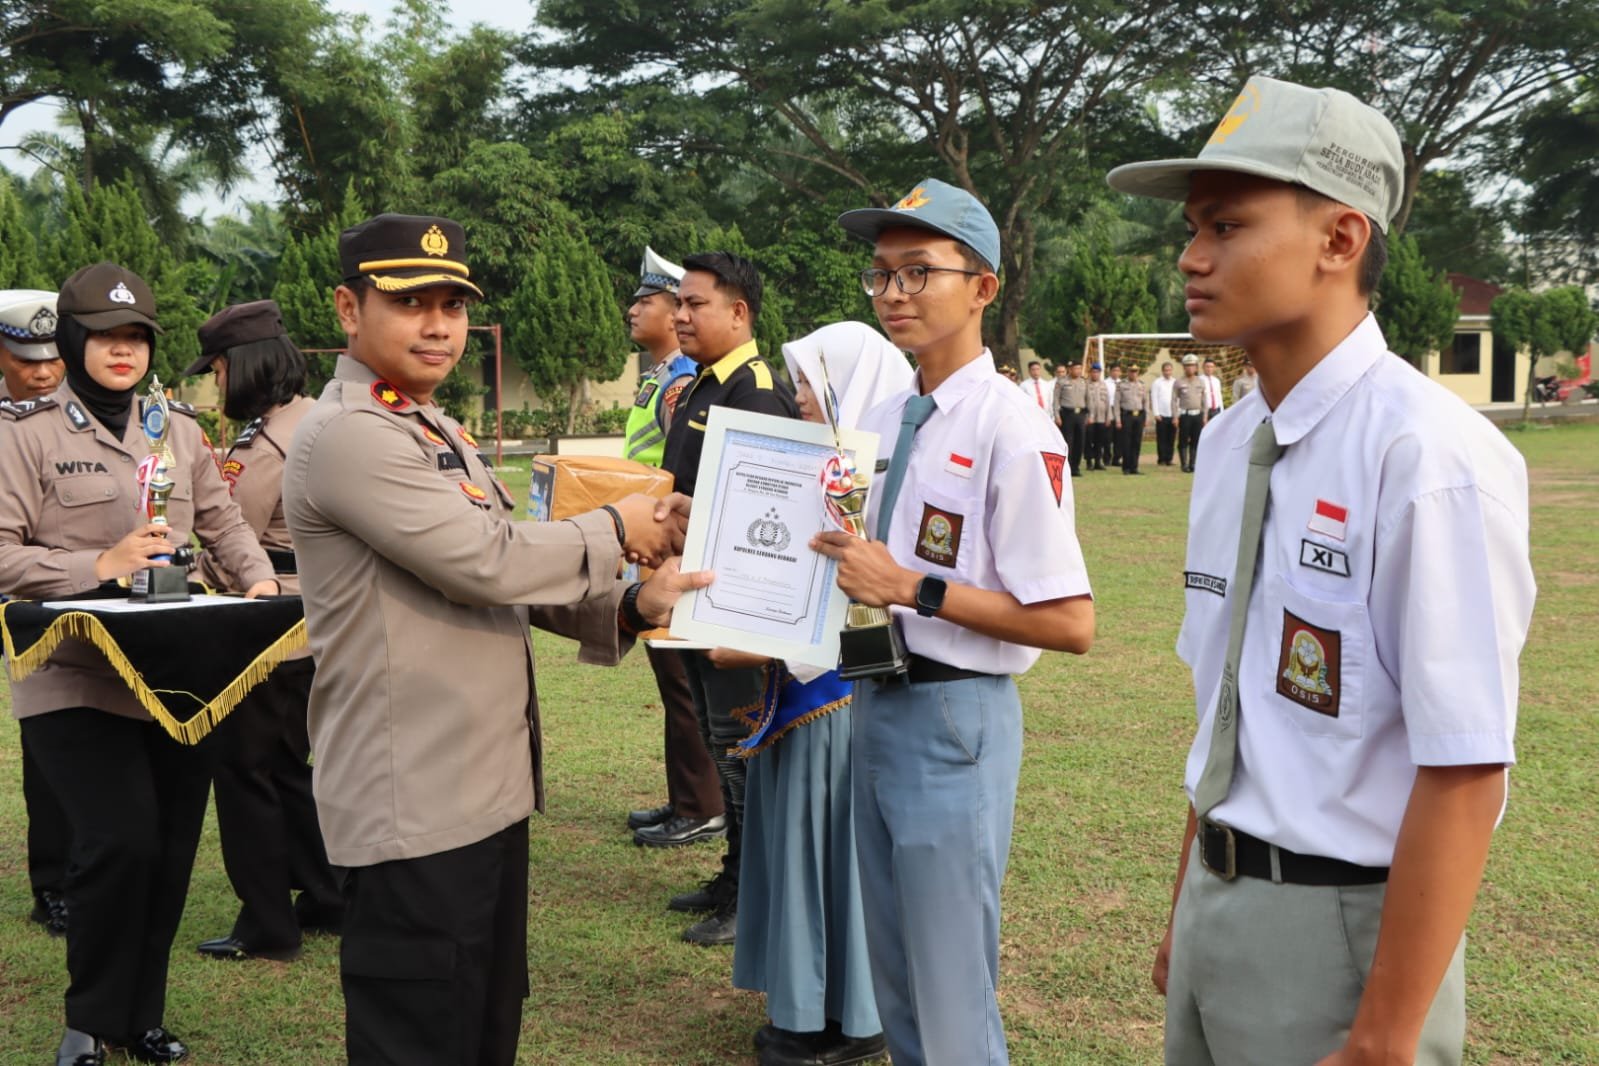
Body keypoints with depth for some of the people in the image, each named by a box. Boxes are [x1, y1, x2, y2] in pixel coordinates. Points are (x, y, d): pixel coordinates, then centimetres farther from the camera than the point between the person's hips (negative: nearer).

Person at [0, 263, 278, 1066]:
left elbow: (223, 522, 17)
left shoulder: (179, 429, 11)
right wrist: (99, 566, -19)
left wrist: (258, 579, -2)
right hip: (77, 679, -5)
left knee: (172, 850, 8)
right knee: (120, 842, -14)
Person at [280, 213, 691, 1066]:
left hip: (485, 786, 10)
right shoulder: (346, 435, -16)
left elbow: (496, 579, 17)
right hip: (416, 805, -10)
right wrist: (614, 532, -7)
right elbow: (490, 561, -21)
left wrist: (625, 603, 4)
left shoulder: (438, 430, 16)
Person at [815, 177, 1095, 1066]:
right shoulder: (883, 419, 8)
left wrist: (915, 589, -22)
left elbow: (1071, 623, -21)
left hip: (955, 717, -8)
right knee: (895, 975, 22)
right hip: (876, 701, 8)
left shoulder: (1010, 429, -18)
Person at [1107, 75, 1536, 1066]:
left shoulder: (1428, 458, -21)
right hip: (1218, 897, 7)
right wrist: (1191, 904, 16)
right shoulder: (1230, 441, 4)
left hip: (1347, 921, -7)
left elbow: (1464, 774, -21)